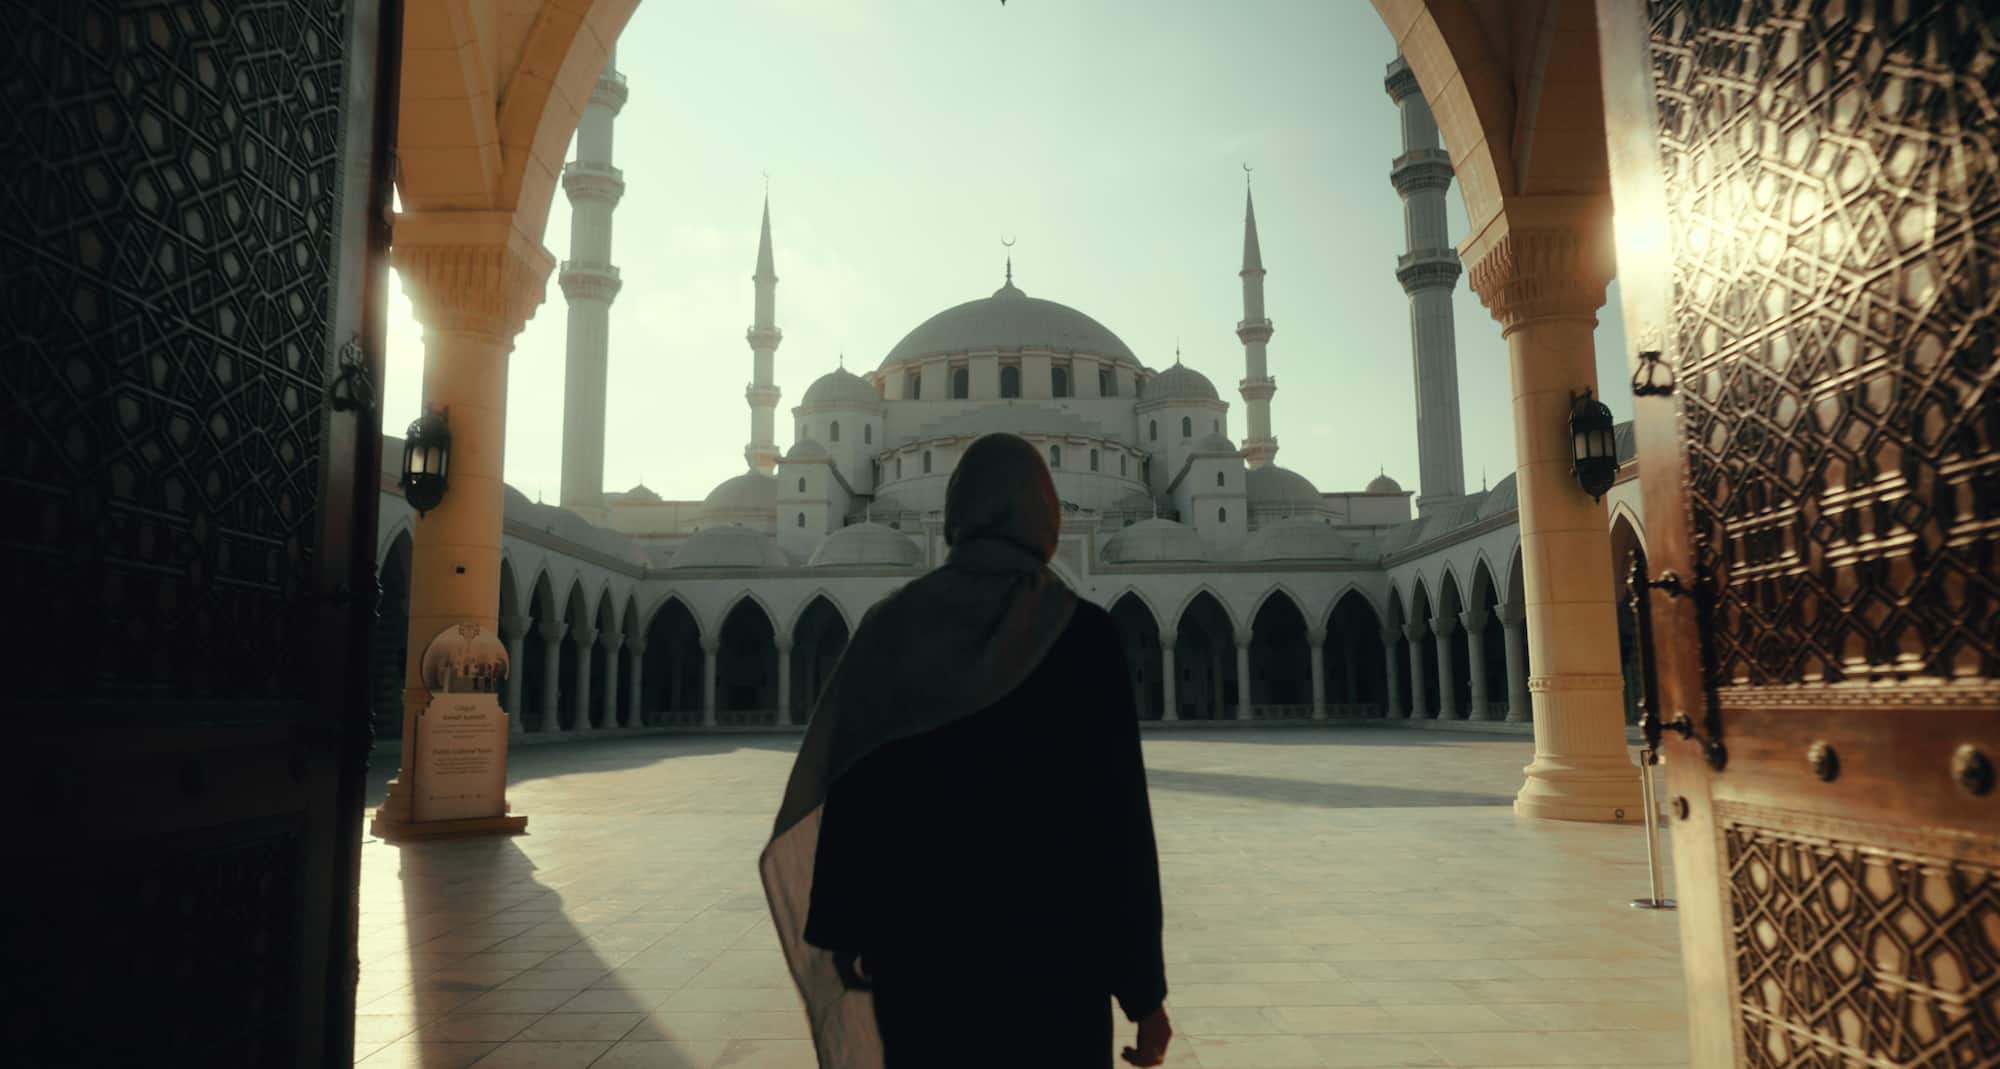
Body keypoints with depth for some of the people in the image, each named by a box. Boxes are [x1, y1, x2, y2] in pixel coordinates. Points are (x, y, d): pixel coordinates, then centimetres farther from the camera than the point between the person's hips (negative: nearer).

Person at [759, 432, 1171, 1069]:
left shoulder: (890, 627, -3)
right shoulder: (1084, 633, -11)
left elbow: (850, 795, -1)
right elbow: (1121, 817, -13)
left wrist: (841, 929, 10)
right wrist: (1145, 988, -6)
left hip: (915, 936, 3)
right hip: (1049, 943, -2)